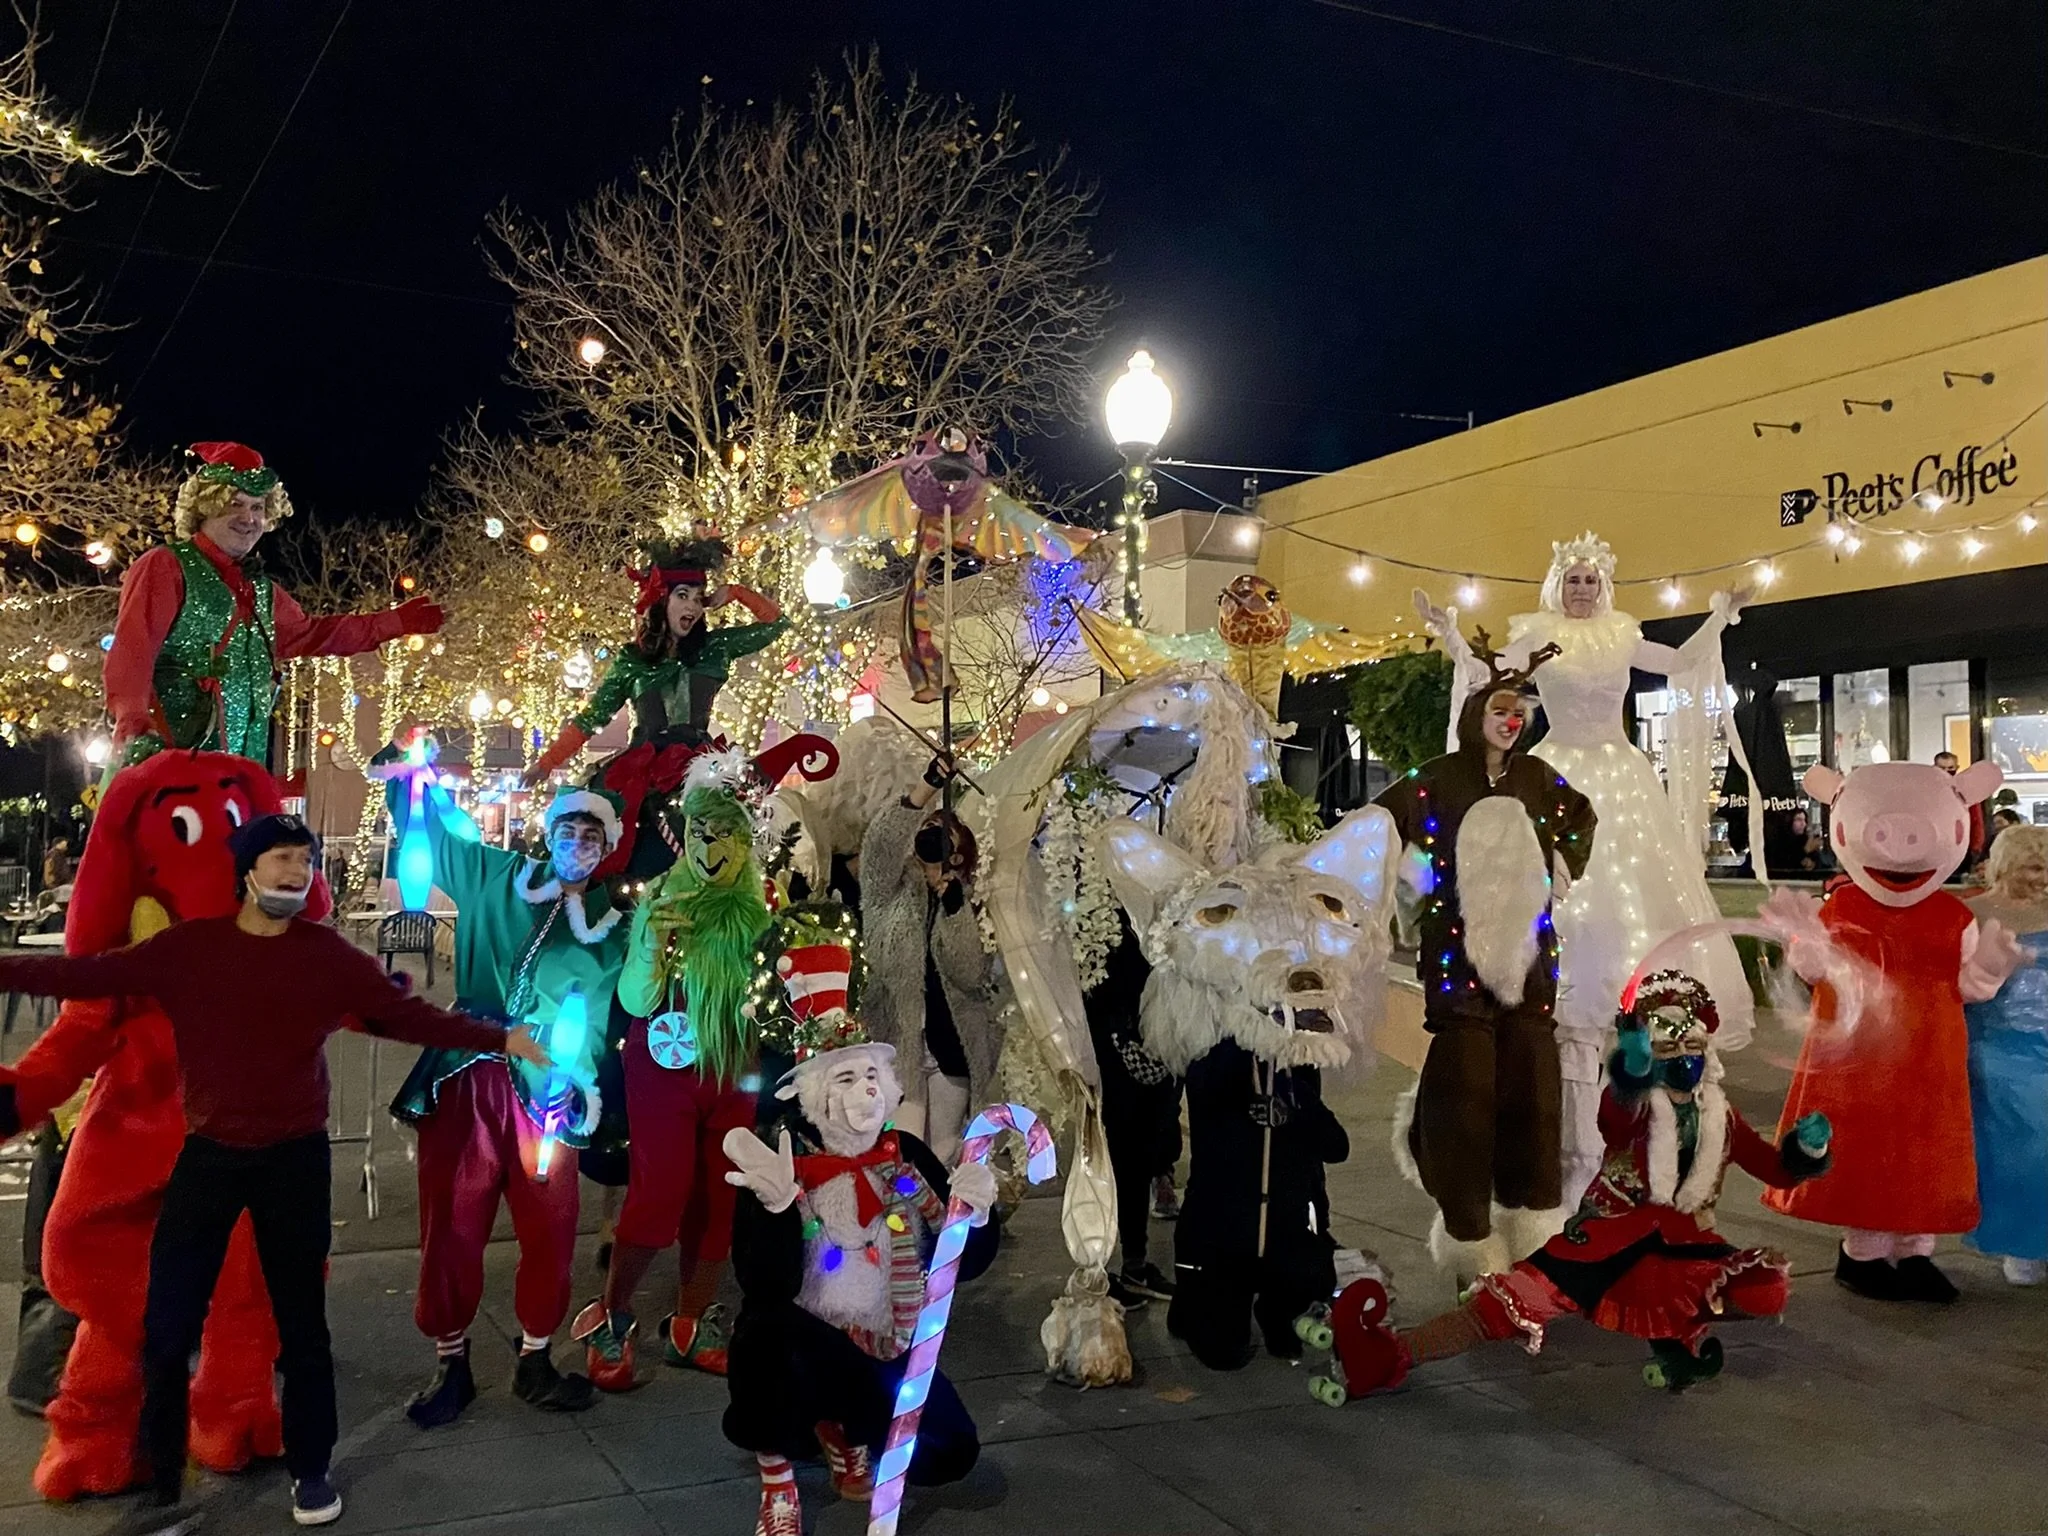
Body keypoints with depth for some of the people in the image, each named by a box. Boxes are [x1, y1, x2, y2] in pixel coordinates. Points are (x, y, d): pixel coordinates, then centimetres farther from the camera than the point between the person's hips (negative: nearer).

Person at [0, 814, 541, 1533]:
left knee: (301, 1324, 11)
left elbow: (408, 1014, -5)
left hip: (295, 1158, 0)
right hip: (208, 1155, 1)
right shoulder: (188, 946, -3)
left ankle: (310, 1472, 29)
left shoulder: (329, 955, -4)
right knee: (166, 1329, 2)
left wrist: (498, 1038, -12)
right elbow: (90, 975, -2)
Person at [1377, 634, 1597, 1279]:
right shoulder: (1437, 778, -2)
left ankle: (1531, 1216, 16)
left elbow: (1582, 817, 25)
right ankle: (1467, 1227, 2)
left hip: (1527, 943, 4)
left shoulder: (1538, 777, 9)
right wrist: (1414, 870, 0)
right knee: (1464, 1080, -6)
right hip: (1457, 945, -4)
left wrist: (1564, 865, 14)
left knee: (1532, 1076, 4)